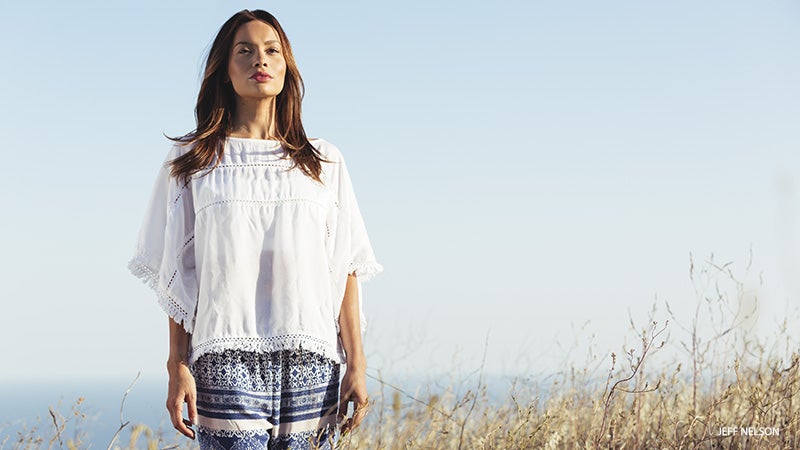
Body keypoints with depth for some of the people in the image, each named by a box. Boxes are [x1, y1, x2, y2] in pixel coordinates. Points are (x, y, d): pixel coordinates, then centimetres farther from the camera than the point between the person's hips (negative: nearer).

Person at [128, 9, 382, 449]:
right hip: (225, 360, -1)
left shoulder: (322, 162, 12)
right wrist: (177, 367, -2)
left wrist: (356, 364, 1)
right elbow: (178, 277, 6)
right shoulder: (192, 162, 9)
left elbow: (346, 271, 8)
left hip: (309, 362, 2)